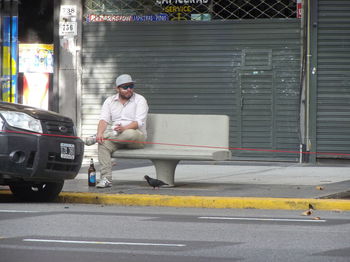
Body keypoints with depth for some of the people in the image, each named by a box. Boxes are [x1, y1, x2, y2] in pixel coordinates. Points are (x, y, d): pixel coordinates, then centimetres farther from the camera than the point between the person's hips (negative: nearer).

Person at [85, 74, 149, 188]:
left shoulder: (140, 100, 0)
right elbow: (104, 119, 0)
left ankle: (95, 138, -26)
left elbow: (139, 122, -13)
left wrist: (124, 128, -32)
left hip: (137, 137, -3)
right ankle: (106, 179, -32)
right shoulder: (110, 101, 13)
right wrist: (100, 133, -23)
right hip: (115, 136, 3)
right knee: (103, 144, -30)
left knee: (129, 133, -40)